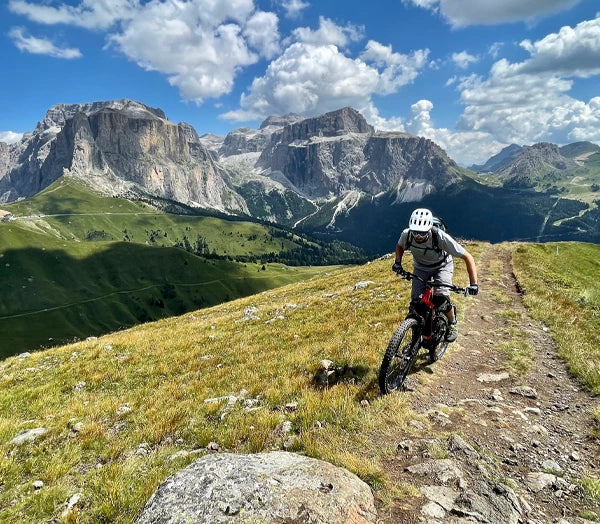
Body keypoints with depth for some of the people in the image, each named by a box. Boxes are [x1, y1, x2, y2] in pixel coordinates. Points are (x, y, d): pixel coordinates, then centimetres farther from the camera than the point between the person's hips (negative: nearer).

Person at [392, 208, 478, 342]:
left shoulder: (440, 237, -37)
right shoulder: (407, 234, -27)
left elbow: (467, 257, -31)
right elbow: (400, 246, 1)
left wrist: (473, 284, -36)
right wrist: (398, 262, -17)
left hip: (442, 266, -3)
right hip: (421, 267, 3)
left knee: (441, 298, -25)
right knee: (416, 301, -13)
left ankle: (452, 324, 6)